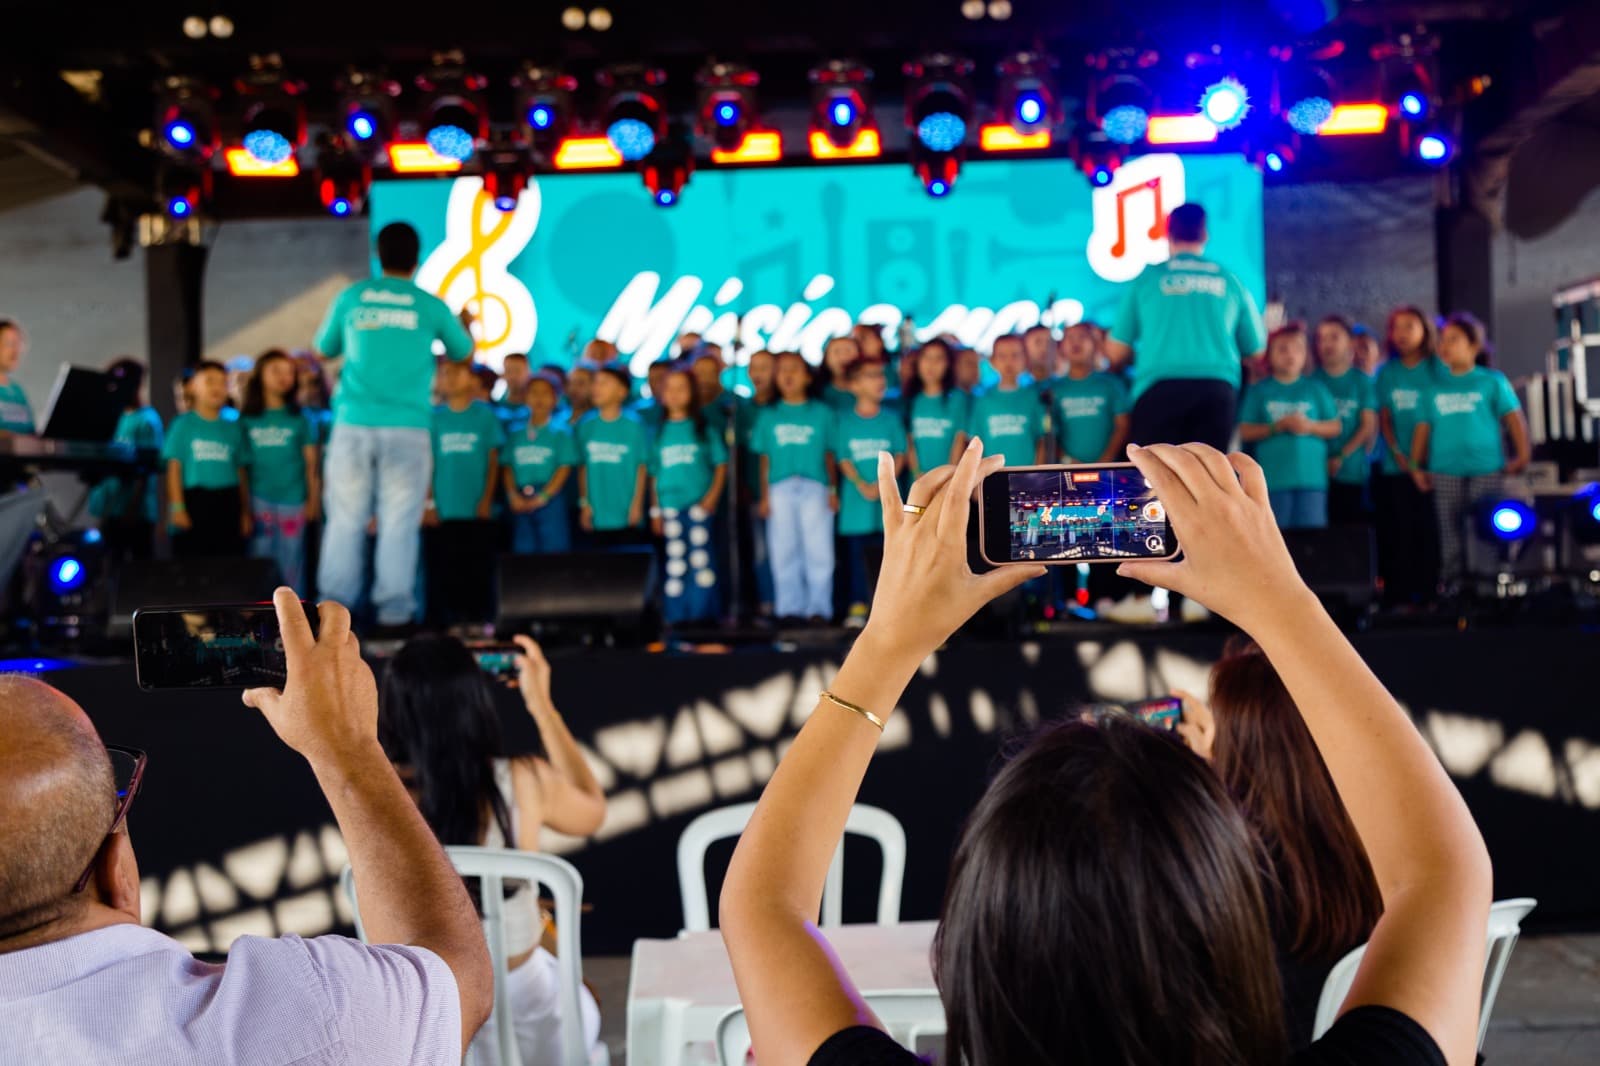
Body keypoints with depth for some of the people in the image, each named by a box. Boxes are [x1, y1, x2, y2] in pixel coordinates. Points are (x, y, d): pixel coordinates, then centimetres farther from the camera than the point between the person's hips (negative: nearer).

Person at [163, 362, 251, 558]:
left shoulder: (233, 429, 9)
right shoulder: (183, 424, 1)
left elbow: (242, 473, 10)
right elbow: (174, 468, -2)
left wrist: (246, 512, 9)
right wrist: (177, 507, -9)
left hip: (227, 504, 3)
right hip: (195, 501, -3)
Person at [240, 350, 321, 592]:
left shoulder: (299, 419, 5)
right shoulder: (246, 419, 7)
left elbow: (311, 463, 6)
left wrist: (314, 499, 2)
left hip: (293, 500, 0)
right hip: (259, 499, 1)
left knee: (291, 563, 2)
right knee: (261, 562, 1)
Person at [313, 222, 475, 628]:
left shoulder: (351, 297, 7)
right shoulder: (430, 305, 4)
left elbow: (325, 349, 21)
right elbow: (462, 353, 21)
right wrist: (465, 324, 42)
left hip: (354, 424, 1)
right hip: (407, 427, -1)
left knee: (346, 519, 6)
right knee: (399, 522, 1)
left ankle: (335, 605, 5)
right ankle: (393, 606, -1)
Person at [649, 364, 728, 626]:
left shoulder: (703, 427, 5)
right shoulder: (659, 431, 9)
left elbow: (721, 464, 4)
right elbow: (654, 474, 11)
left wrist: (713, 495, -8)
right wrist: (655, 511, 6)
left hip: (700, 504, -2)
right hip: (670, 506, 2)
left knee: (702, 559, -3)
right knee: (674, 562, 4)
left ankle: (705, 613, 3)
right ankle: (676, 616, 9)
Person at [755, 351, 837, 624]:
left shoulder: (821, 413, 7)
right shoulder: (769, 416, 10)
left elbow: (830, 455, 8)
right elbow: (765, 458, 10)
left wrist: (833, 490, 3)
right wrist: (764, 496, 6)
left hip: (815, 487, -1)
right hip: (780, 489, 1)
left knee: (818, 549, -2)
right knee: (784, 551, 4)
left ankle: (819, 607, 5)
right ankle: (789, 608, 11)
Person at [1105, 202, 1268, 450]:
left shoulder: (1147, 278, 8)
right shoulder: (1231, 281, 14)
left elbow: (1116, 351, 8)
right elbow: (1257, 352, 17)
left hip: (1160, 389, -2)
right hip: (1218, 389, 2)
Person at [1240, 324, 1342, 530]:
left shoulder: (1315, 388, 13)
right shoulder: (1260, 390, 9)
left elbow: (1335, 427, 11)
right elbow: (1245, 432, 2)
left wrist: (1310, 426, -8)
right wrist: (1279, 426, -10)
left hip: (1311, 477, 1)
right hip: (1274, 479, -1)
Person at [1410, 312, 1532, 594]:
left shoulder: (1493, 381, 5)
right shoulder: (1434, 386, 11)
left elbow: (1514, 417, 4)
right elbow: (1423, 427, 10)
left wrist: (1522, 454, -2)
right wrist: (1416, 466, 6)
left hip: (1487, 468, -2)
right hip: (1445, 470, 2)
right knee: (1450, 530, 2)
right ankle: (1453, 583, 6)